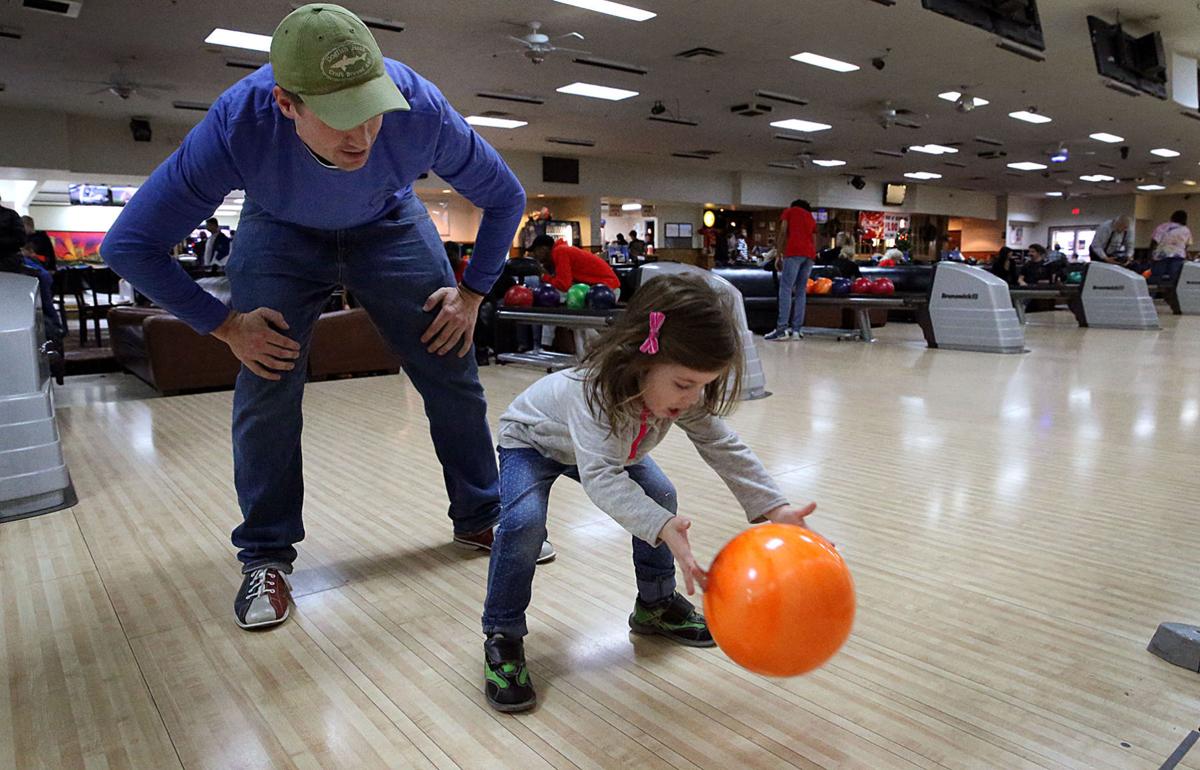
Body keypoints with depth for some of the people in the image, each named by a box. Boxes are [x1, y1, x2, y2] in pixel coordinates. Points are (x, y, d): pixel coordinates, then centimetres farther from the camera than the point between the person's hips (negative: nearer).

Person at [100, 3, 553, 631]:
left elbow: (504, 198, -15)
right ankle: (266, 555, 4)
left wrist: (472, 292, -14)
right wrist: (225, 326, -23)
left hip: (389, 225, 1)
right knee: (267, 387, -15)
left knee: (451, 371, -5)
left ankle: (480, 519, 14)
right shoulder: (236, 126, -36)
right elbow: (128, 245, -24)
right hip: (281, 232, -1)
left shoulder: (421, 109, -35)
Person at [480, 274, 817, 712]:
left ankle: (656, 605, 15)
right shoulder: (596, 390, -46)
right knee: (524, 521, -28)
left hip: (611, 445, 6)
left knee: (661, 499, -8)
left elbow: (726, 450, -24)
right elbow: (600, 478, -54)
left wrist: (776, 507, -37)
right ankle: (502, 637, -8)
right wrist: (663, 527, -68)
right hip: (531, 440, -5)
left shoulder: (685, 396, -26)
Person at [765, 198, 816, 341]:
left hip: (794, 251, -5)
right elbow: (812, 237, 22)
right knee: (800, 291, 6)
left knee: (785, 289, -10)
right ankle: (797, 329, 0)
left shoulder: (789, 211, 18)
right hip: (810, 253, 5)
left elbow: (783, 232, 4)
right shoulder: (811, 217, 30)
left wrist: (779, 255, 5)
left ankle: (782, 329, -19)